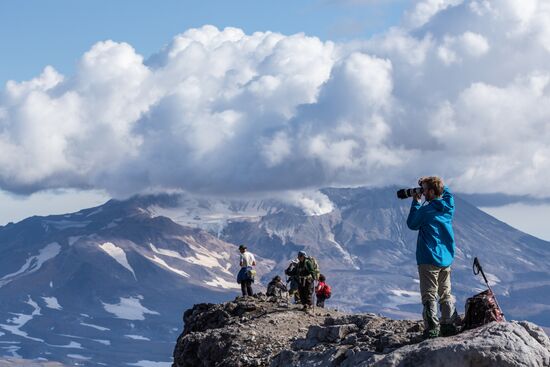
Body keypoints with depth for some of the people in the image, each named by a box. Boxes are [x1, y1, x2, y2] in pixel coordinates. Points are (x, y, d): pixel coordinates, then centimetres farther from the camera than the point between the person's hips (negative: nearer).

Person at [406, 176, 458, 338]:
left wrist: (416, 202, 5)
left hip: (429, 259, -6)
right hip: (447, 258, 6)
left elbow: (412, 224, 0)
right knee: (446, 295, 15)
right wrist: (427, 182, 13)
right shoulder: (449, 206, 1)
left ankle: (432, 329, -8)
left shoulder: (426, 210, -16)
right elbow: (446, 192, 24)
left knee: (429, 296, -3)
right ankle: (449, 325, 14)